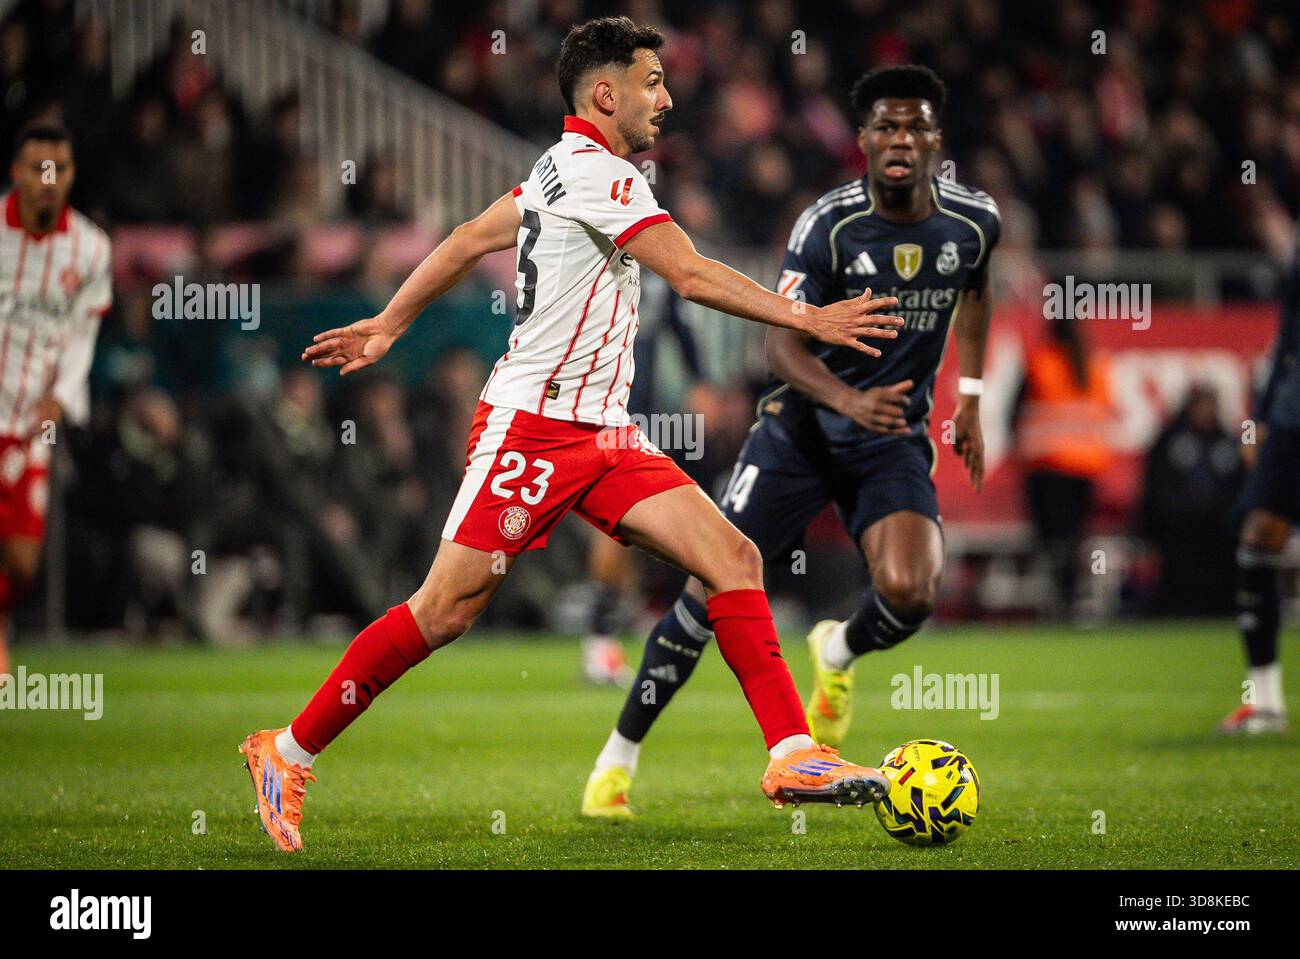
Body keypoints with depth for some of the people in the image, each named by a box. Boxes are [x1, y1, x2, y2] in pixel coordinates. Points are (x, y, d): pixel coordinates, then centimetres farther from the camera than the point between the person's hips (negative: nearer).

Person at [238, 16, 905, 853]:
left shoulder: (570, 167, 16)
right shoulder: (594, 171, -13)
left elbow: (470, 239, 23)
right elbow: (692, 275, -20)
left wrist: (389, 326, 30)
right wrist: (805, 318, -19)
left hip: (603, 435, 9)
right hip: (533, 427, -9)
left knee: (734, 559, -6)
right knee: (446, 611, -7)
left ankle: (793, 756, -9)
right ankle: (290, 752, 6)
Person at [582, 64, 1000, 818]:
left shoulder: (974, 221, -5)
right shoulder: (830, 225, -16)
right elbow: (783, 344, -19)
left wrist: (971, 396, 17)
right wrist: (849, 401, -37)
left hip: (896, 439, 2)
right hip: (803, 425, -2)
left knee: (910, 593, -24)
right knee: (716, 587, -11)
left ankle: (840, 655, 15)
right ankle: (619, 758, 4)